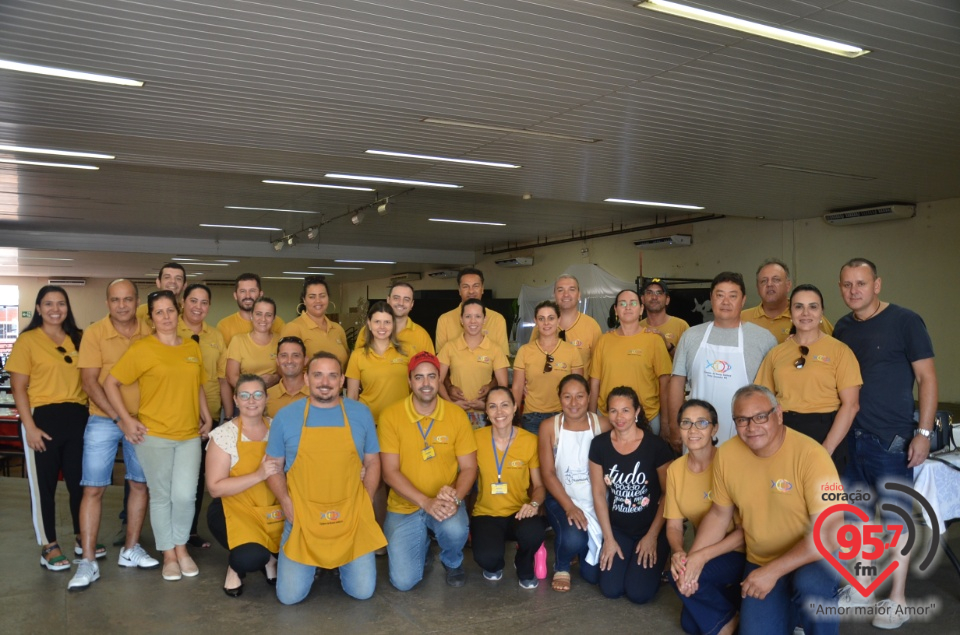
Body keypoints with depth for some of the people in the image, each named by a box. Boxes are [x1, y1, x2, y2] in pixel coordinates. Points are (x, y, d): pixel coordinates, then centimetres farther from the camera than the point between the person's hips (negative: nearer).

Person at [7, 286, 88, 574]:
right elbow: (18, 388, -6)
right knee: (43, 485, 7)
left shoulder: (78, 339, 9)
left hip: (77, 418, 4)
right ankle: (49, 547, 20)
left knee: (80, 481, 12)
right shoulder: (27, 340, -3)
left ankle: (83, 538, 28)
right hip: (43, 418, -4)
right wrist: (29, 426, -12)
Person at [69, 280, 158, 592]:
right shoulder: (94, 333, -7)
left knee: (141, 484, 8)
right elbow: (90, 382, -10)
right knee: (93, 488, -2)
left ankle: (130, 549, 22)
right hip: (103, 421, -3)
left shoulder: (149, 333, 1)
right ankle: (88, 561, 6)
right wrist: (120, 416, -16)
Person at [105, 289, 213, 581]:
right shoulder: (142, 349, -5)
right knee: (161, 495, 7)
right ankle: (168, 555, 22)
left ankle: (181, 548, 23)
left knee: (185, 495, 0)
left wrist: (207, 417, 12)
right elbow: (110, 383, -3)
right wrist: (127, 420, -8)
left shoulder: (193, 347, 9)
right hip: (154, 434, -3)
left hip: (190, 435, 3)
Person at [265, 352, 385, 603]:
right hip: (303, 517, 0)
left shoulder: (361, 413, 2)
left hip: (352, 516, 1)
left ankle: (342, 562, 30)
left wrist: (365, 502, -2)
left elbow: (372, 462, 10)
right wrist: (286, 502, -6)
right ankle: (313, 564, 28)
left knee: (363, 591, -2)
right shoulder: (286, 416, 0)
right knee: (290, 595, -4)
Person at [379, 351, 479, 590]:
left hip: (444, 502, 0)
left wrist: (455, 498, -23)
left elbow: (469, 468, -2)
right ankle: (421, 546, 26)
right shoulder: (391, 416, -11)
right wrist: (426, 502, -23)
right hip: (404, 506, 0)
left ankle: (453, 561, 6)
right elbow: (390, 472, -12)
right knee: (403, 581, -10)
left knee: (455, 531, -33)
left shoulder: (456, 415, -6)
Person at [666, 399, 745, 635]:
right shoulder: (675, 469, -5)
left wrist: (702, 556, -33)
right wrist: (678, 553, -27)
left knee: (683, 577, -27)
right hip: (705, 553, 6)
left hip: (742, 553, -6)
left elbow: (745, 530, -22)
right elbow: (674, 524, -4)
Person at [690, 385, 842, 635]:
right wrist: (692, 558, -7)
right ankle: (788, 613, 25)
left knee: (810, 583, -35)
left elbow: (829, 532, -24)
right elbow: (719, 514, 5)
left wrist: (773, 571, -27)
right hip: (759, 563, 4)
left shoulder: (810, 454, -23)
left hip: (814, 557, -4)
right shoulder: (726, 454, -9)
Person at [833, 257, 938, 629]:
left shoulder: (905, 321, -7)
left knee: (895, 517, 4)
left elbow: (927, 378, -7)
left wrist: (923, 432, -13)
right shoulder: (842, 328, 8)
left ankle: (897, 600, 16)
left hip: (892, 440, -5)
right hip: (849, 437, 5)